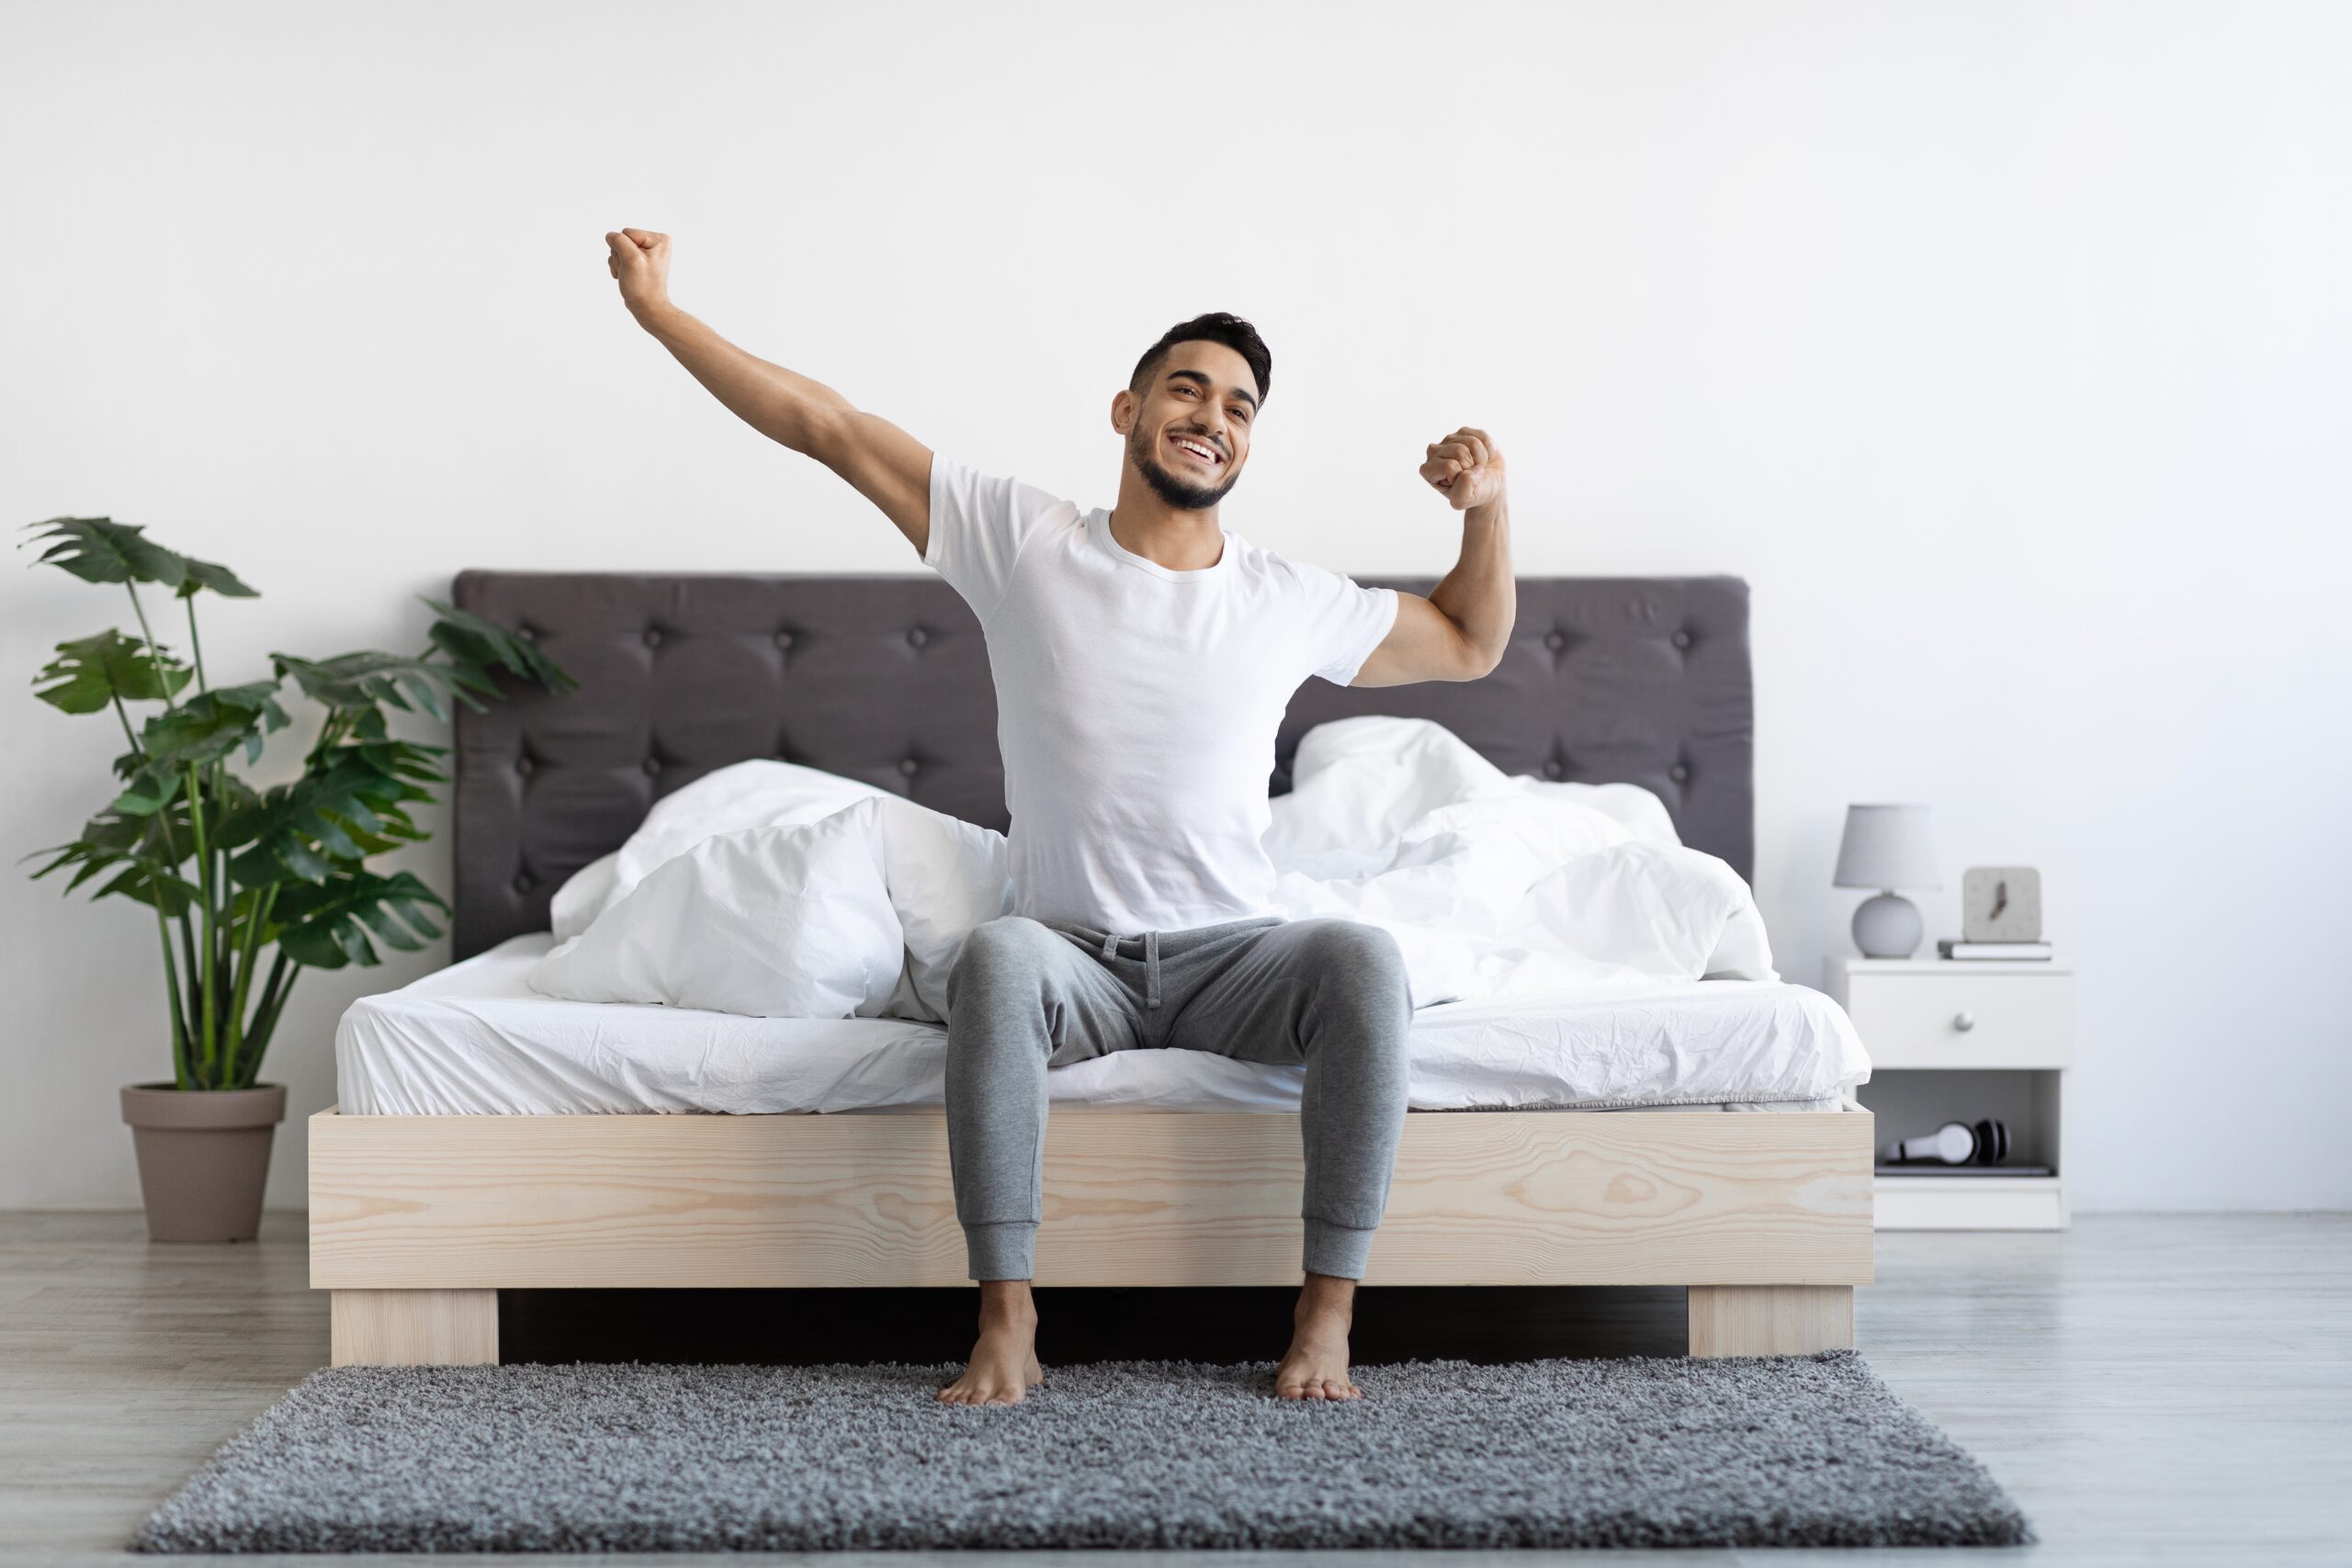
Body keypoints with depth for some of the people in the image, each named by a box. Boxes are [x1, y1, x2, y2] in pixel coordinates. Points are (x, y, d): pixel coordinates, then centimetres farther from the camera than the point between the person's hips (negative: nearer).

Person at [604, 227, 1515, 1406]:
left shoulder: (1292, 603, 5)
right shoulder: (1022, 543, 1)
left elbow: (1470, 646, 20)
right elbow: (824, 427, 2)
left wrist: (1487, 507, 3)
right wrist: (659, 312, 3)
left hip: (1230, 957, 1)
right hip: (1075, 958, -1)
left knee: (1363, 959, -31)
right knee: (996, 958, -36)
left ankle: (1326, 1317, -24)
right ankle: (1006, 1324, -31)